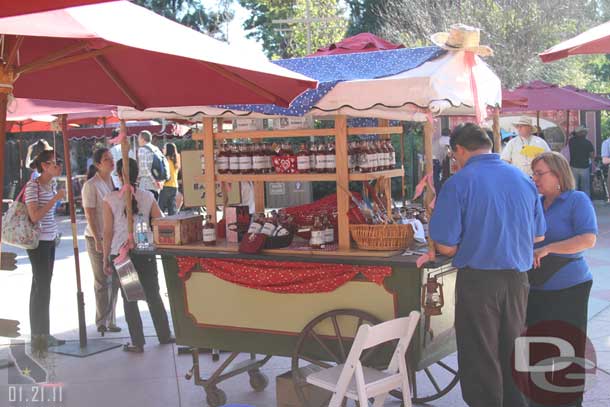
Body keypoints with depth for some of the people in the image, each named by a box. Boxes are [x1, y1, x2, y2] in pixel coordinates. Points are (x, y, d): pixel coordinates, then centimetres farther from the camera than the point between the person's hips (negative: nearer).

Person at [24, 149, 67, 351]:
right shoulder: (32, 186, -14)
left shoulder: (52, 185, 10)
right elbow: (34, 216, -22)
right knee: (41, 286, -5)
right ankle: (39, 336, 3)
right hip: (38, 241, -8)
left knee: (42, 285, 12)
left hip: (49, 240, 8)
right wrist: (55, 198, -22)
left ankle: (42, 334, 18)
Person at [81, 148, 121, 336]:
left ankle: (109, 320, 22)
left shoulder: (114, 182, 8)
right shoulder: (91, 186, -12)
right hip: (97, 238, -6)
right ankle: (102, 321, 14)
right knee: (102, 282, 2)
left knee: (115, 281, 10)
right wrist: (98, 241, -17)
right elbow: (89, 215, -14)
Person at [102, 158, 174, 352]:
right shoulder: (147, 197, -2)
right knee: (153, 295, 15)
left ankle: (137, 342, 10)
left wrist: (106, 259, 2)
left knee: (129, 298, 7)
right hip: (145, 253, 2)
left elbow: (107, 232, -5)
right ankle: (164, 336, 23)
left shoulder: (110, 200, -6)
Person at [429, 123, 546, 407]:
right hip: (518, 278, 5)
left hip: (478, 279, -5)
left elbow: (446, 247, -14)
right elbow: (539, 236, 13)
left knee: (480, 360, 8)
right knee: (512, 356, 19)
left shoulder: (458, 183, -12)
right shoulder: (523, 179, 4)